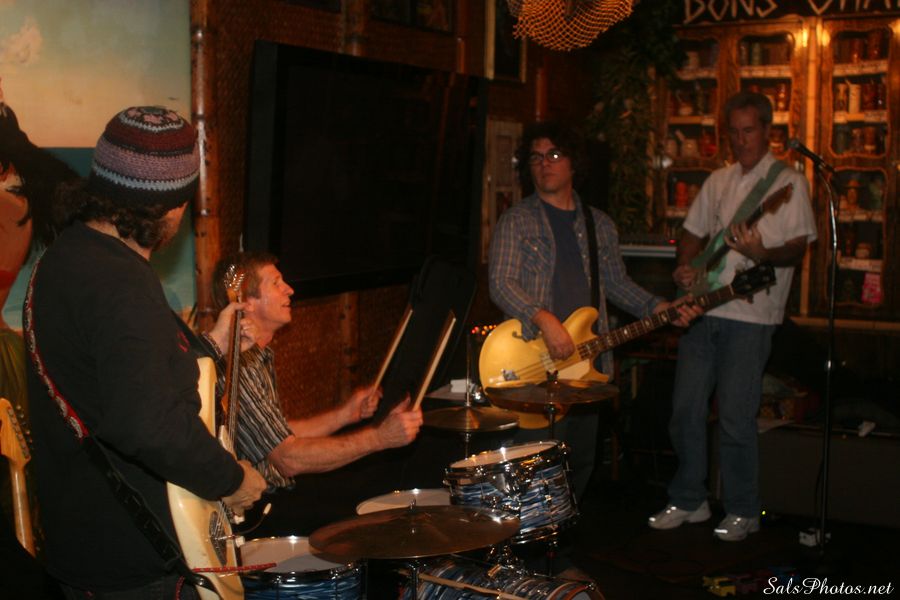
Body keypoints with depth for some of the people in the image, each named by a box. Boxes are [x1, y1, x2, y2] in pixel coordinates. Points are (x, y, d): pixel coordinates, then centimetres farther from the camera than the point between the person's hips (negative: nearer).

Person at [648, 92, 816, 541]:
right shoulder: (719, 181, 16)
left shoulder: (787, 181, -1)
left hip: (750, 315, -6)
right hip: (702, 309, 6)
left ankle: (742, 511, 11)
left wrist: (762, 255, -28)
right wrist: (685, 266, 3)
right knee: (685, 410, 6)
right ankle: (689, 500, 21)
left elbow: (798, 247, -8)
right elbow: (693, 232, 23)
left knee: (735, 417, -5)